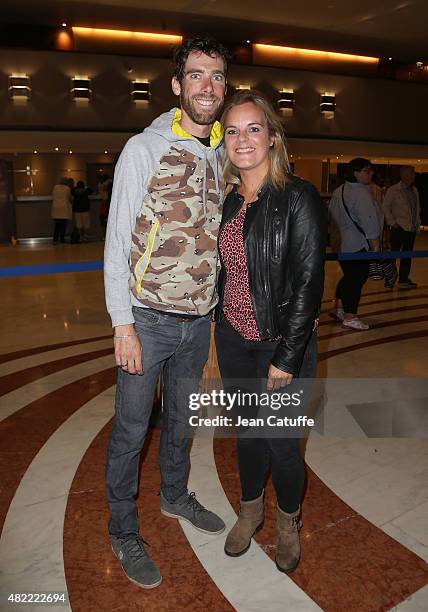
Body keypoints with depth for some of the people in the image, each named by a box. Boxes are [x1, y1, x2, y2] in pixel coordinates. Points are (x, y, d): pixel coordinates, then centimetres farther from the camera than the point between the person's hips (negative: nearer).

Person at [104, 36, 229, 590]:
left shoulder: (222, 154, 6)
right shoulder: (144, 149, -9)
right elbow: (117, 243, -10)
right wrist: (123, 325, -14)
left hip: (199, 318, 5)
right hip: (148, 319, -5)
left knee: (181, 417, 21)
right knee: (131, 428, 7)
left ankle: (175, 496, 45)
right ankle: (123, 532, 29)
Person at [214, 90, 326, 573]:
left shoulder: (299, 199, -14)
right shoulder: (230, 202, 5)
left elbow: (308, 285, -16)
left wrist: (285, 360, -16)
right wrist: (220, 330, 12)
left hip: (282, 344, -5)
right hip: (233, 341, 5)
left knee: (281, 442, 8)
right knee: (247, 432, 19)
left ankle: (288, 522, 38)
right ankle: (250, 509, 44)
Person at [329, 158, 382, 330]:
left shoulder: (338, 191, 12)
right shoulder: (361, 193, -17)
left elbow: (331, 217, 20)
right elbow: (369, 222, -21)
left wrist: (336, 233, 29)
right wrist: (376, 245, -17)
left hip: (340, 243, 9)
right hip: (356, 245, -9)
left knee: (349, 275, 20)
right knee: (357, 277, -2)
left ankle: (339, 309, 27)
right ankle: (350, 318, 1)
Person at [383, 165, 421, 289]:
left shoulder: (414, 190, 13)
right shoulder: (393, 190, -6)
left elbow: (417, 207, 20)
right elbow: (385, 207, -6)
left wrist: (417, 221, 10)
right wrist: (392, 222, -11)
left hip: (412, 228, 6)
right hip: (399, 228, -6)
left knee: (407, 255, 10)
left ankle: (403, 279, 18)